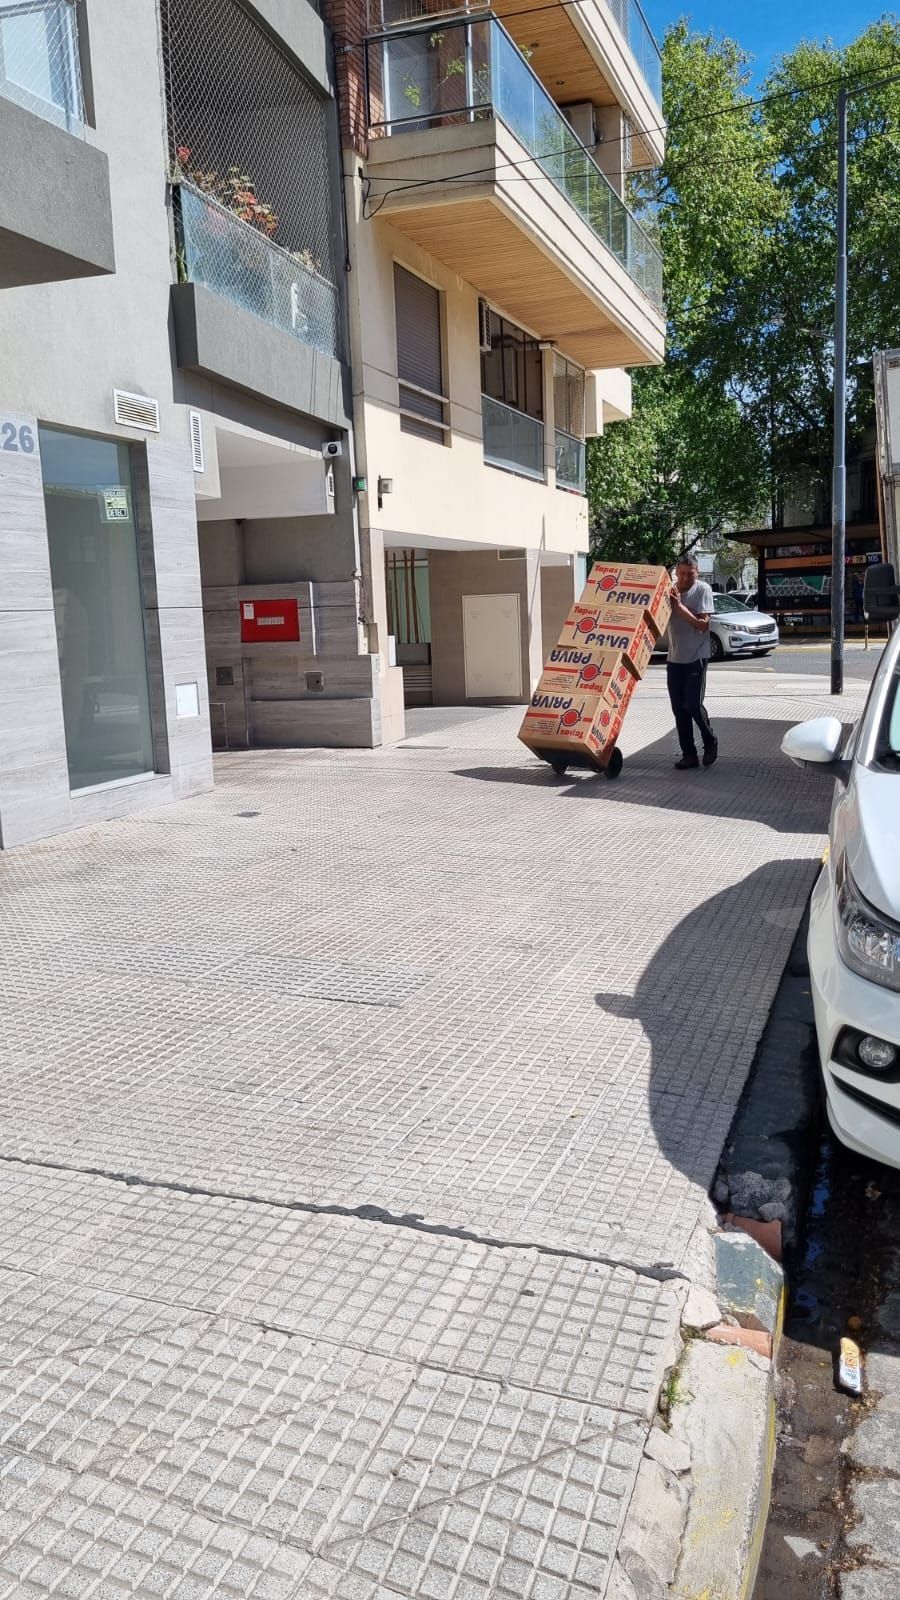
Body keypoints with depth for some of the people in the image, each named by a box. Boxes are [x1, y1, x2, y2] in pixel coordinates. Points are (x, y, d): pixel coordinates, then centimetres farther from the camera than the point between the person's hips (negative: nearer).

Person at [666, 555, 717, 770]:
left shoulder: (703, 590, -7)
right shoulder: (670, 591, 7)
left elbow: (703, 624, -14)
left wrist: (680, 606, -20)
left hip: (696, 658, -5)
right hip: (674, 659, 5)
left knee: (693, 705, -10)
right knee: (678, 709, 3)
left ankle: (710, 742, 15)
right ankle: (689, 754, 11)